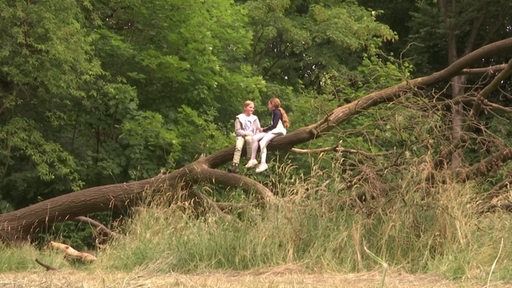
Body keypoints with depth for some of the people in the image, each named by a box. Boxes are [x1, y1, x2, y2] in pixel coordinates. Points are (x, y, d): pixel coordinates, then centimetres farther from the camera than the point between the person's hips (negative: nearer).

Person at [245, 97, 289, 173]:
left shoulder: (277, 112, -8)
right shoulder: (276, 112, 22)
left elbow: (274, 125, -15)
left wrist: (264, 130, -6)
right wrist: (265, 129, 8)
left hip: (278, 132, -10)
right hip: (273, 131, 10)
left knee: (262, 142, -30)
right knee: (255, 138, -4)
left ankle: (263, 163, -35)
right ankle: (253, 159, -10)